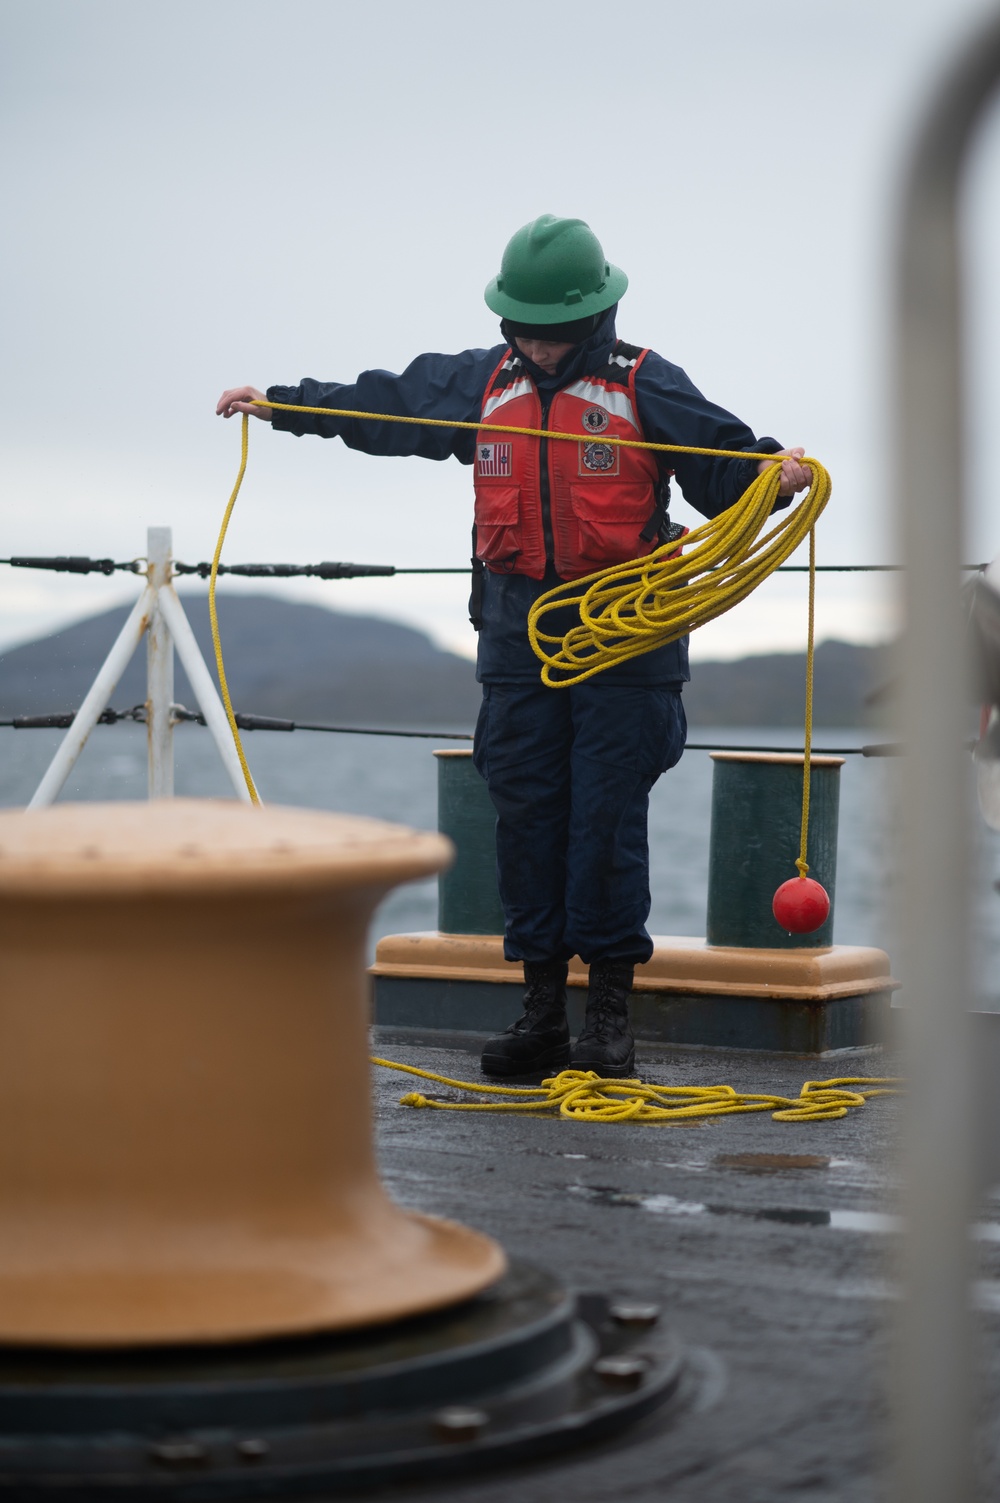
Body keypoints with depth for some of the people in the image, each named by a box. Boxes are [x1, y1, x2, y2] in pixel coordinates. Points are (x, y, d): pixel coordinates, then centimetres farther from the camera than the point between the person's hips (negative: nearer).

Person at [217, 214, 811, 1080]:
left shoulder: (645, 385, -1)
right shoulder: (481, 384, 12)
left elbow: (726, 464, -5)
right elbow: (383, 407, 22)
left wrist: (775, 472, -25)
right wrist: (279, 405, 23)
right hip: (517, 640, 4)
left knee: (608, 820, -4)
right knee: (526, 815, 5)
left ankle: (611, 1013, 3)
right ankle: (543, 1006, 11)